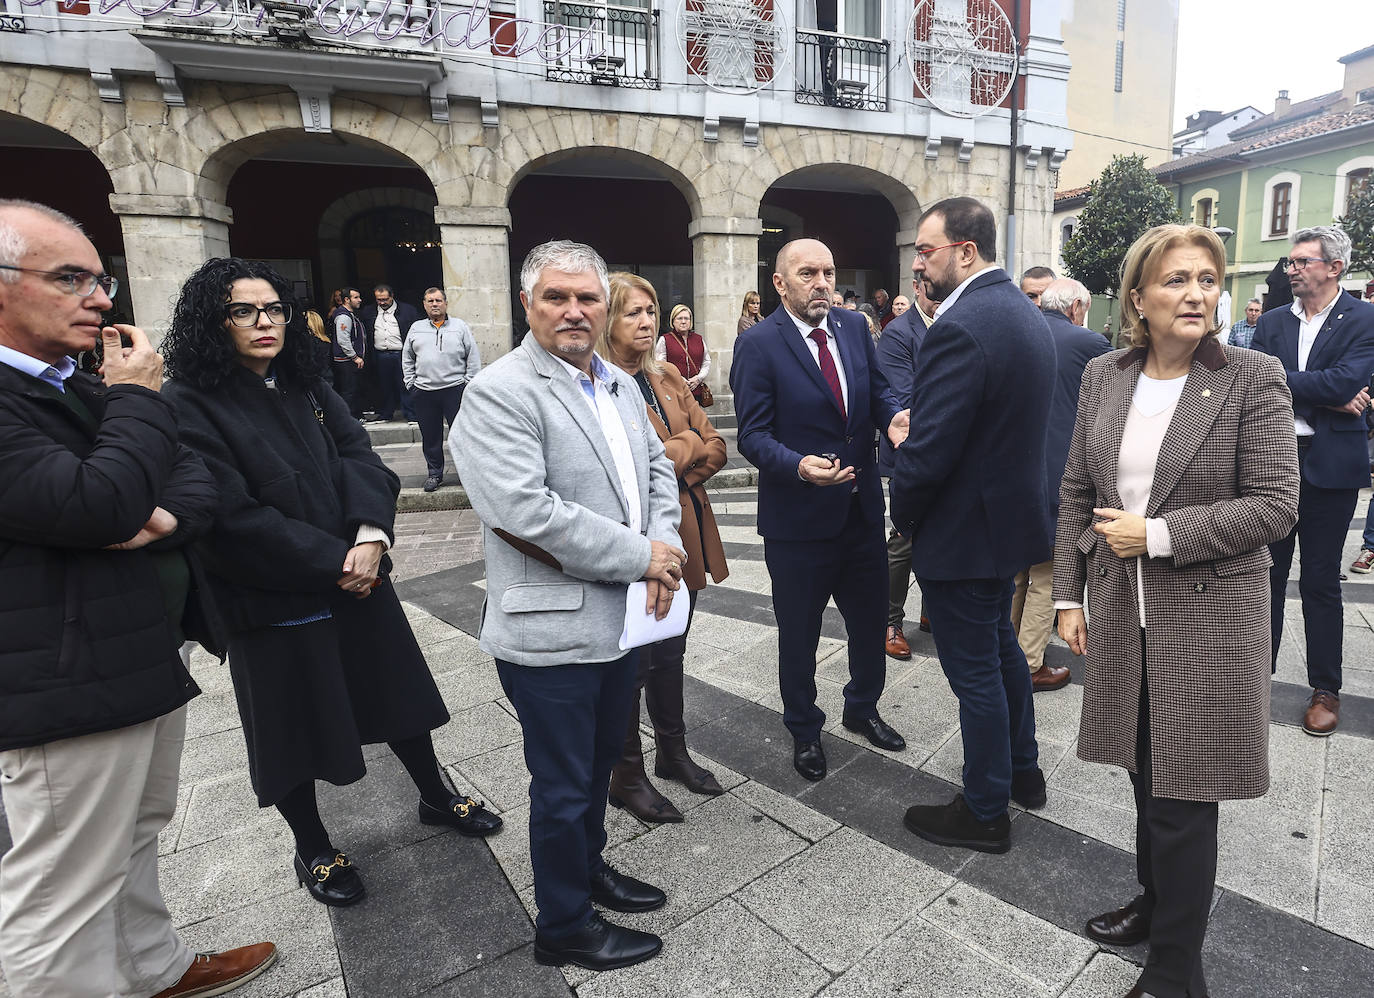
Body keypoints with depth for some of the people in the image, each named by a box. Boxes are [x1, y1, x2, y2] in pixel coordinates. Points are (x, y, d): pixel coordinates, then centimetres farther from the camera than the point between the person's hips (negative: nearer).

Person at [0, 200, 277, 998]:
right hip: (67, 690, -9)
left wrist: (168, 518, -11)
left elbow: (196, 476, 11)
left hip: (148, 659, 10)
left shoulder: (82, 390, 12)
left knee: (135, 836, 25)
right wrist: (140, 399, -14)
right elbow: (99, 506, -28)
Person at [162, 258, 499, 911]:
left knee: (398, 692, 17)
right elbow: (234, 517, -19)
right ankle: (312, 850, 36)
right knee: (296, 725, 12)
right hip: (273, 600, -5)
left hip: (355, 577, 6)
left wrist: (370, 535, -20)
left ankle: (437, 799, 40)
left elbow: (360, 458, -3)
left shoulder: (305, 388, 6)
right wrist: (332, 564, -17)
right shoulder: (192, 408, -12)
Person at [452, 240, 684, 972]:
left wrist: (667, 545, -8)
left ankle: (589, 866, 50)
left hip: (620, 619, 8)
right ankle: (564, 927, 34)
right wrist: (641, 556, -19)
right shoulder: (500, 392, -16)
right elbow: (526, 511, -26)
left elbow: (656, 469, 12)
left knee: (599, 761, 25)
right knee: (563, 785, 10)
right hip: (552, 631, -8)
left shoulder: (621, 385, 10)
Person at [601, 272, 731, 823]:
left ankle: (673, 752, 40)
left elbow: (715, 447, 6)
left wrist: (671, 463, -11)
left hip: (683, 536, 7)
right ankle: (627, 778, 27)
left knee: (669, 654, 21)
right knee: (631, 664, 8)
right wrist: (687, 445, -11)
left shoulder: (666, 378, 11)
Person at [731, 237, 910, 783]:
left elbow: (879, 389, 9)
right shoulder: (758, 344, -13)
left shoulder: (854, 328, 4)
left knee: (870, 620, 20)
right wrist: (798, 465, -33)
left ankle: (862, 707, 48)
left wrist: (894, 416, -15)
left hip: (862, 508, 5)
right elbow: (753, 434, -15)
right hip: (798, 516, -5)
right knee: (799, 634, 13)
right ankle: (804, 730, 37)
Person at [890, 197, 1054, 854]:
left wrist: (903, 515, -9)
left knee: (976, 673, 6)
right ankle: (1022, 772, 45)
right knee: (1000, 647, 25)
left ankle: (985, 813, 26)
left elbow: (928, 450, -26)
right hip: (1011, 510, 10)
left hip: (963, 529, -10)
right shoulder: (1027, 314, 7)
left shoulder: (959, 327, -25)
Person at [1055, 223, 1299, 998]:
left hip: (1207, 616, -4)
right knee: (1148, 777, 18)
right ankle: (1157, 904, 42)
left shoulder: (1254, 380, -7)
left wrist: (1157, 535, -17)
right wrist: (1069, 596, 5)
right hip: (1122, 613, 4)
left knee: (1183, 796, 4)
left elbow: (1276, 505, -11)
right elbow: (1076, 494, 7)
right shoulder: (1103, 377, 4)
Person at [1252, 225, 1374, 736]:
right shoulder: (1272, 322, 8)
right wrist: (1326, 399, -12)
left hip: (1330, 466, -3)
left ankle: (1325, 689, 21)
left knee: (1320, 582, 6)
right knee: (1265, 574, 9)